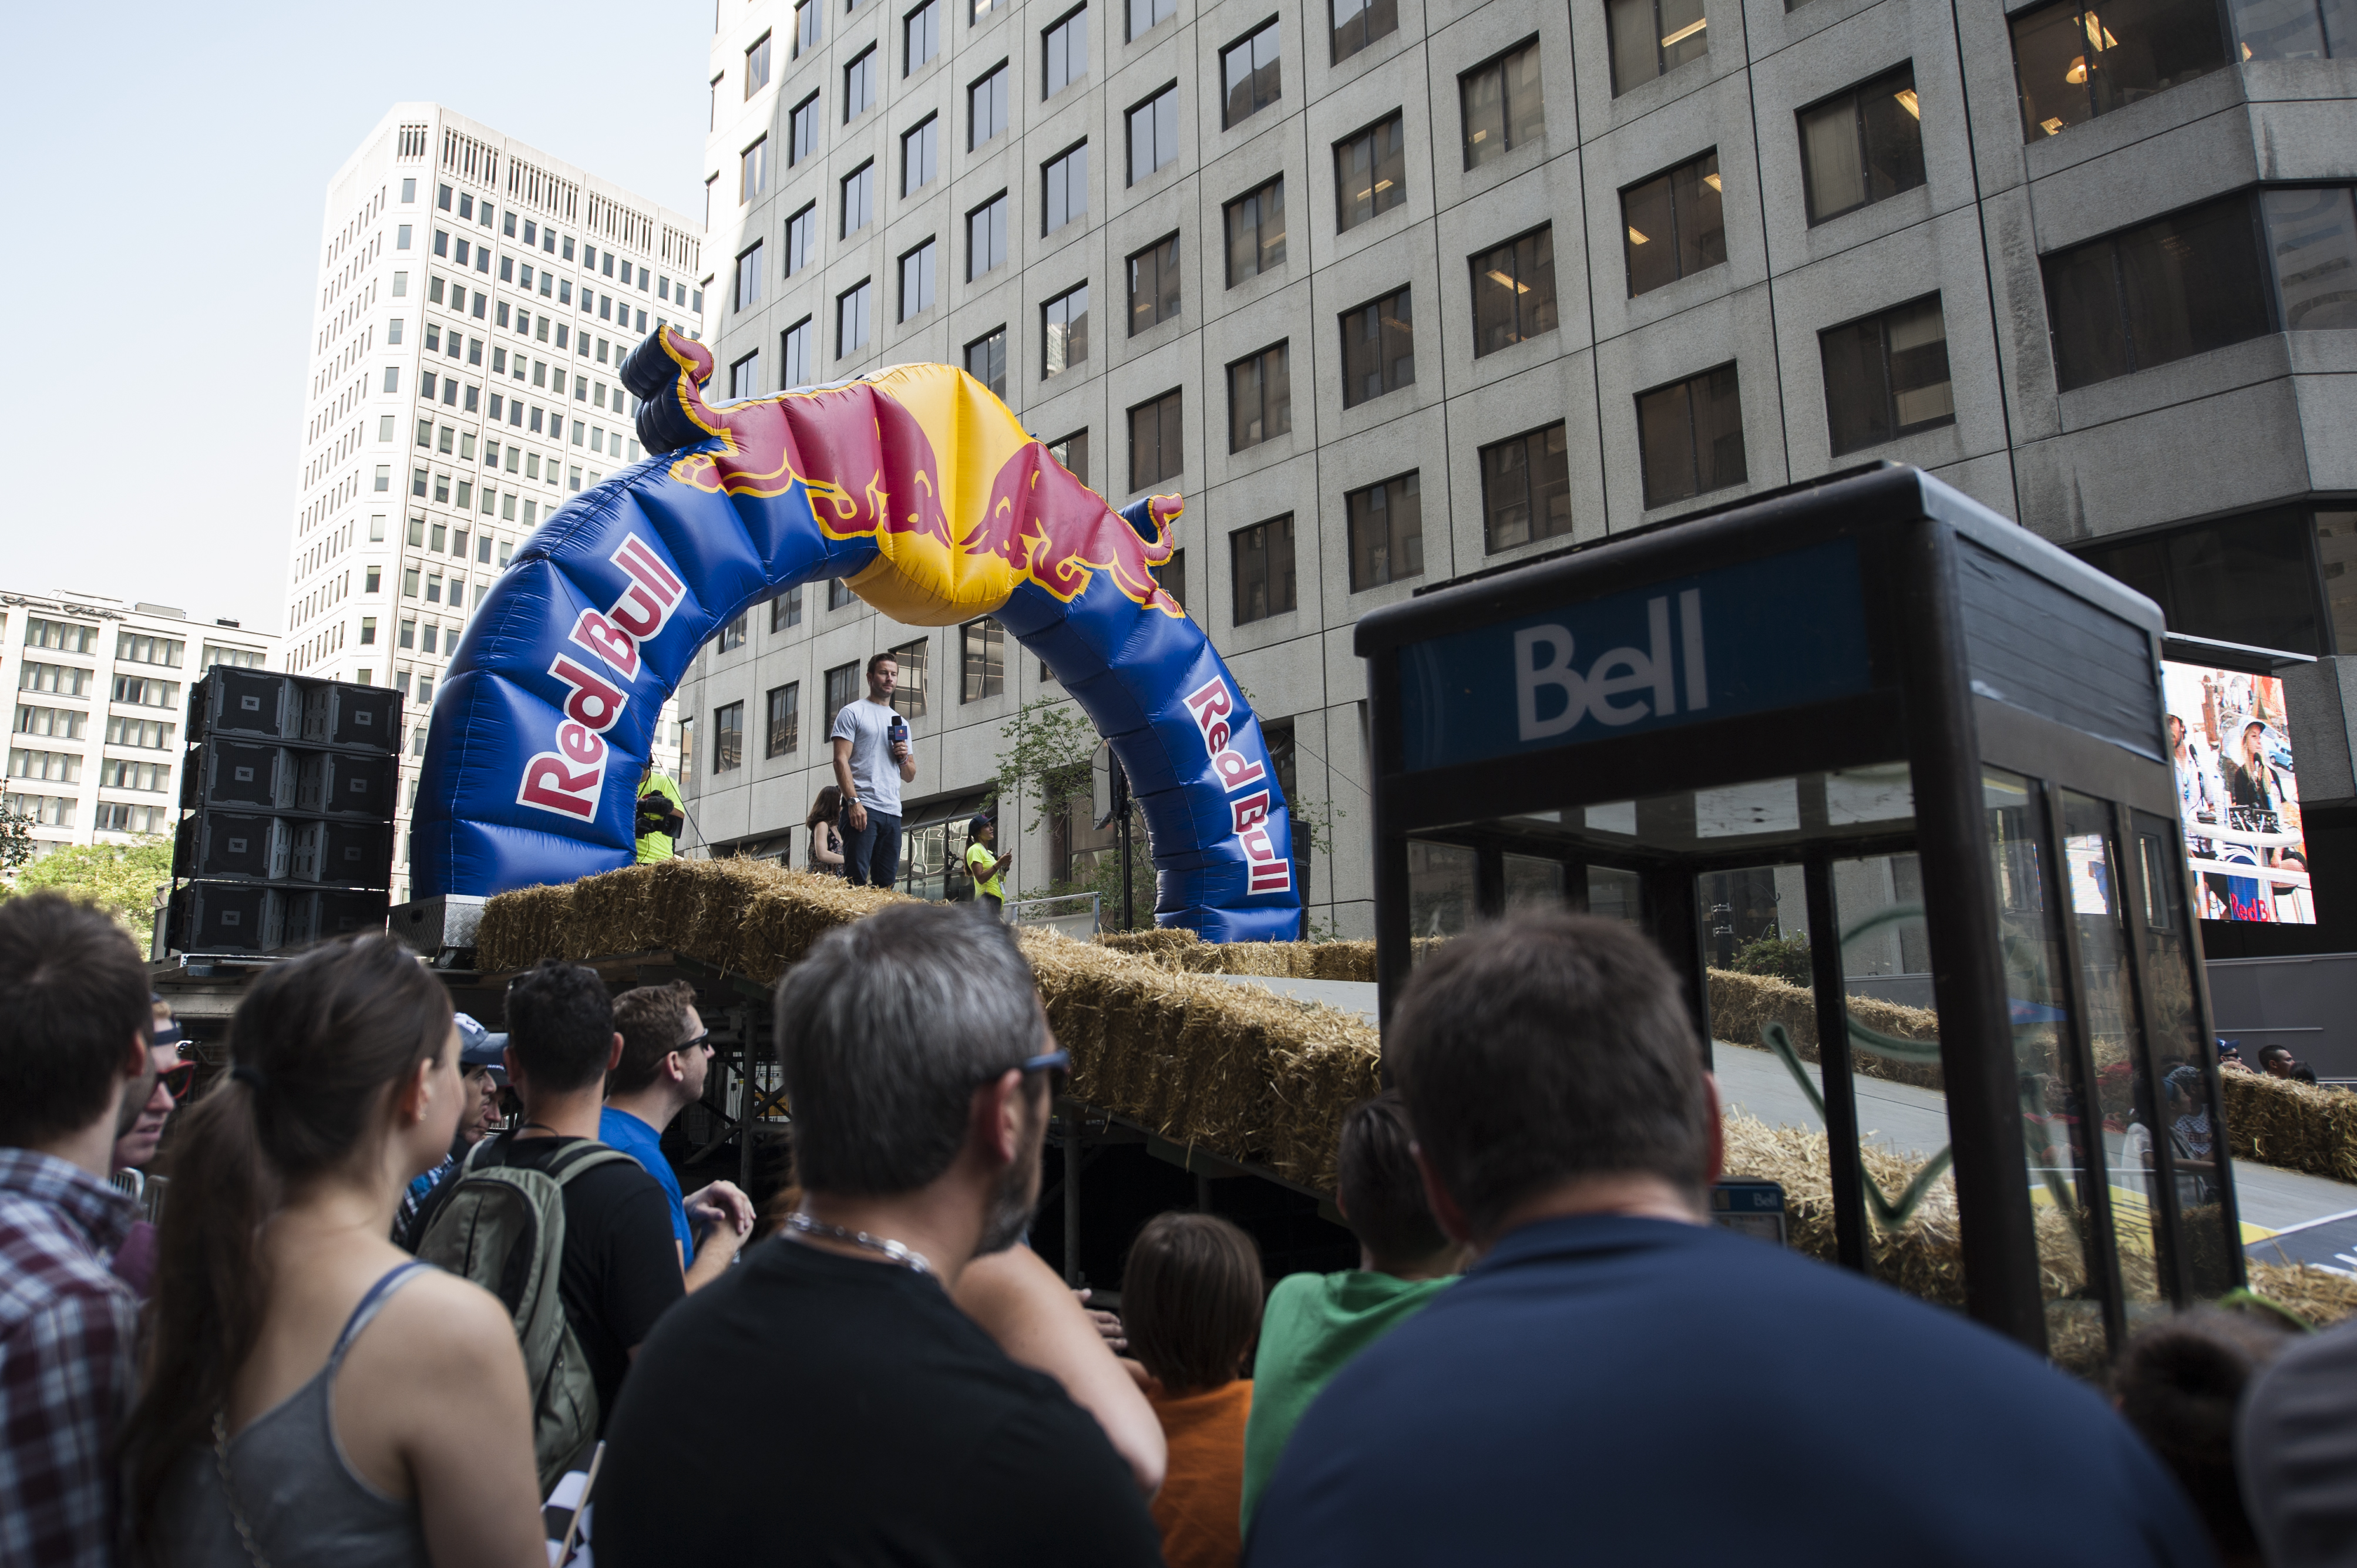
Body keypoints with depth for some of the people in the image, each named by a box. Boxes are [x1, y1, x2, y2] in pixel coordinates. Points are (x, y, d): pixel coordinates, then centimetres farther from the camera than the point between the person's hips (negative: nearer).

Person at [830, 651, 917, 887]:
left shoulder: (901, 723, 24)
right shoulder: (853, 712, 6)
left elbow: (910, 777, 25)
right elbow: (841, 760, -6)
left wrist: (904, 759, 2)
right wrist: (853, 801, -18)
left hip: (893, 813, 6)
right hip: (862, 808, -6)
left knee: (886, 883, 4)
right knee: (856, 879, -13)